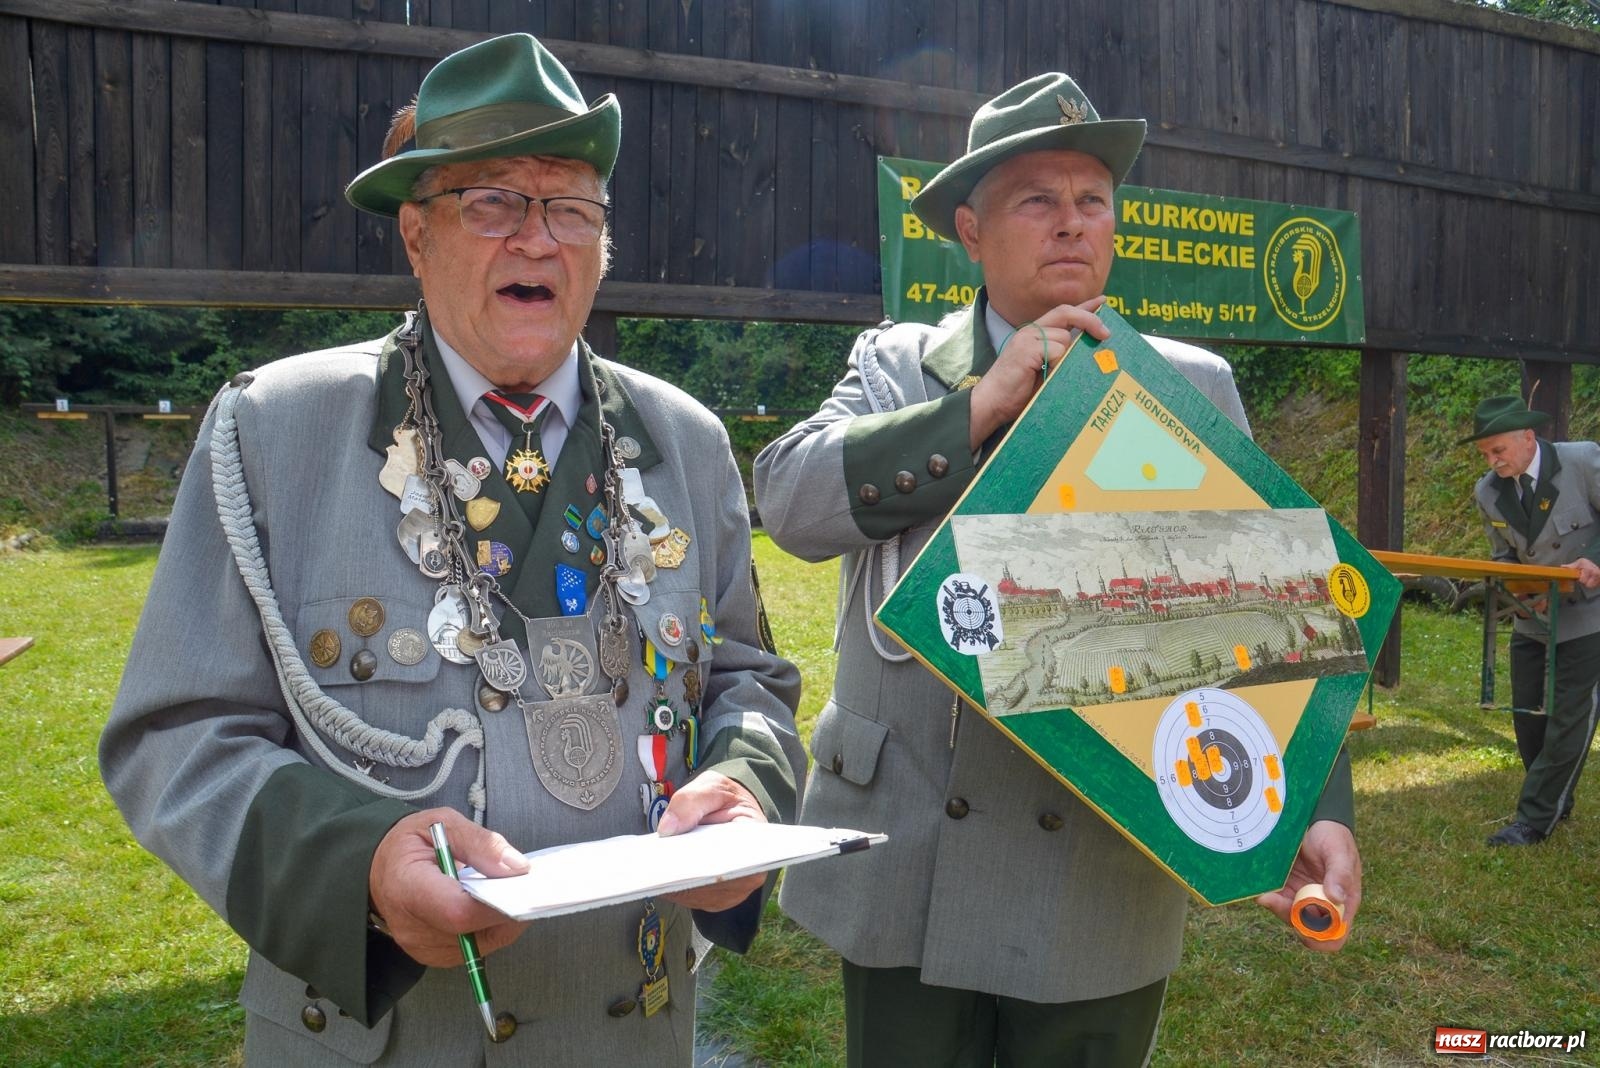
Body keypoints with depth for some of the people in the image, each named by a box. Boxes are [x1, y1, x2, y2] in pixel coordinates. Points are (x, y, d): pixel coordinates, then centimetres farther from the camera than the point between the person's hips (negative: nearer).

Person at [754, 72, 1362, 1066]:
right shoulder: (896, 366, 4)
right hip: (902, 870, 1)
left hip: (1104, 883, 0)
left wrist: (1316, 800, -12)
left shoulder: (1193, 389, 4)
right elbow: (790, 496, -13)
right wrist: (979, 407, -19)